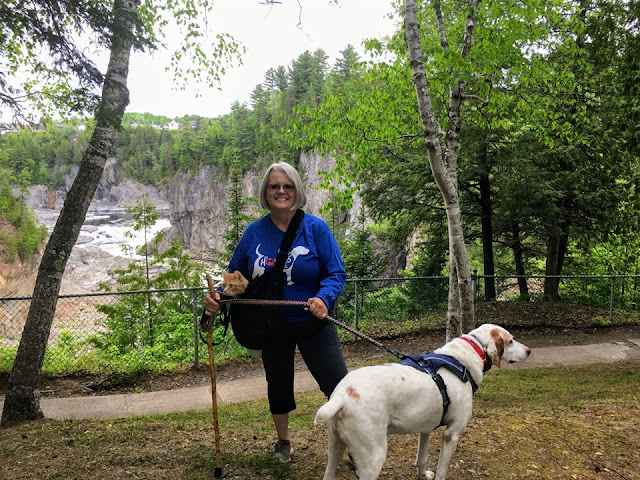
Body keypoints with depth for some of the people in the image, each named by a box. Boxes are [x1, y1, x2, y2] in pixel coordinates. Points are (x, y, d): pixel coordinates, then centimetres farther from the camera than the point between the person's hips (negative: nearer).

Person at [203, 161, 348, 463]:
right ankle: (283, 441, 46)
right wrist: (217, 297, -15)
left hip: (313, 324, -3)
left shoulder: (315, 228, -12)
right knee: (278, 386, 20)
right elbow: (235, 275, 4)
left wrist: (323, 298, -34)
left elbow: (336, 272, -14)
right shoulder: (254, 232, -4)